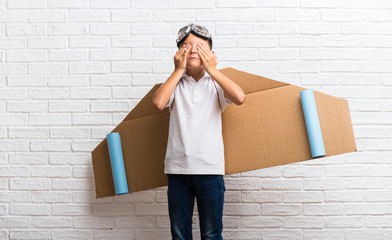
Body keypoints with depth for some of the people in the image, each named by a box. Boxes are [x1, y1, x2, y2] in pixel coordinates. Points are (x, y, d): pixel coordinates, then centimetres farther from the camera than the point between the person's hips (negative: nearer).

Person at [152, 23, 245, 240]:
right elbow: (158, 102, -12)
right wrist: (179, 70, -4)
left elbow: (239, 98, -13)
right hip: (177, 169, 1)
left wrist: (212, 69, -5)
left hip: (210, 169, -1)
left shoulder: (215, 84, 7)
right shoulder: (175, 83, 9)